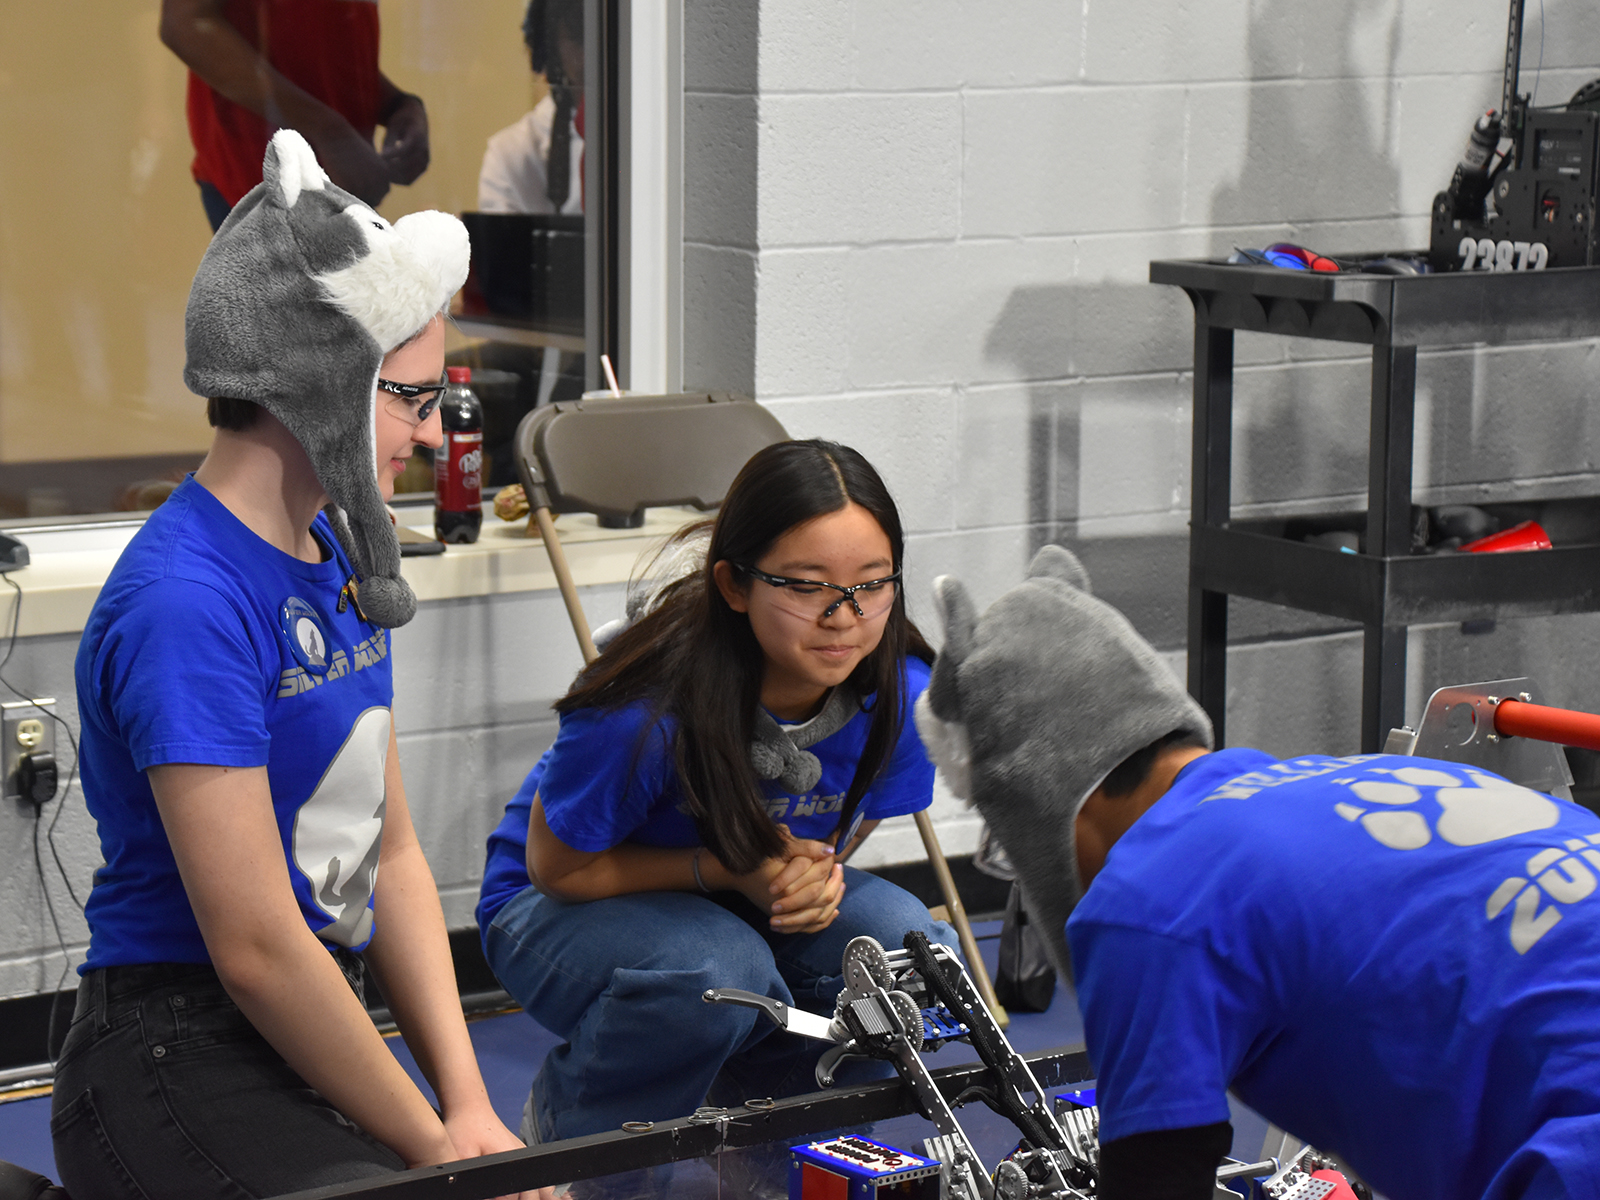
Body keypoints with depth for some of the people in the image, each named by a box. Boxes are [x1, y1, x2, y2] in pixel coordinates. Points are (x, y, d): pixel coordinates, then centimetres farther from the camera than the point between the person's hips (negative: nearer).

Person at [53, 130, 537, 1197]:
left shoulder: (334, 555, 10)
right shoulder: (187, 601, -19)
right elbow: (256, 947, -20)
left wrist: (469, 1104, 1)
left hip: (313, 1032, 8)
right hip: (180, 1063, -8)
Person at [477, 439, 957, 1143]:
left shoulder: (901, 695, -20)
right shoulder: (648, 709, -34)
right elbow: (557, 867, -18)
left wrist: (815, 873, -23)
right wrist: (727, 869, -28)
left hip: (745, 905, 5)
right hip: (560, 908, -5)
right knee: (718, 970, -37)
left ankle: (760, 1099, 8)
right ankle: (561, 1122, -5)